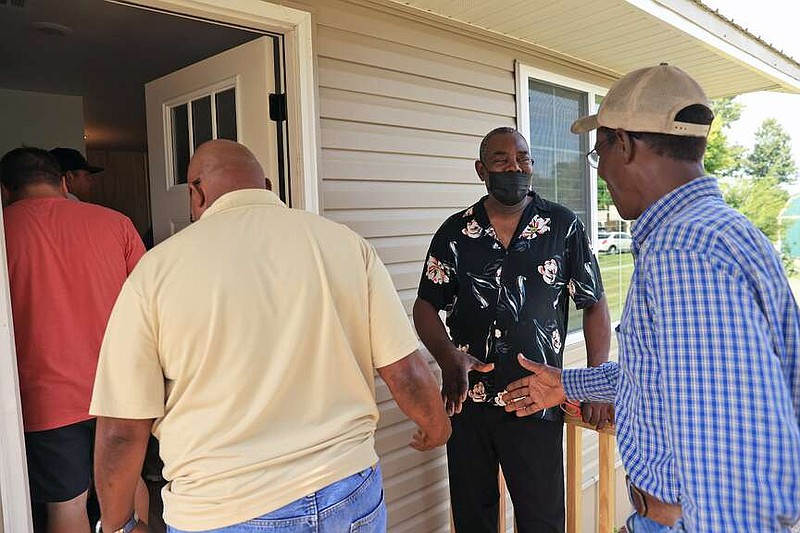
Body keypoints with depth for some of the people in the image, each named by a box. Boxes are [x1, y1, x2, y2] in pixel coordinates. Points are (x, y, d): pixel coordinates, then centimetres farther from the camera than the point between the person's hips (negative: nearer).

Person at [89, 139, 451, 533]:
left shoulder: (155, 270, -10)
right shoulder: (345, 244, -6)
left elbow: (121, 432, -8)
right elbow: (407, 375, -7)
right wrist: (436, 426, 14)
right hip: (348, 497, 2)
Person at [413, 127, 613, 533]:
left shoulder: (563, 227, -2)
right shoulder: (454, 232, 1)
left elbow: (595, 304, 2)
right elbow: (426, 305, 4)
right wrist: (448, 356, -14)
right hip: (466, 398, 2)